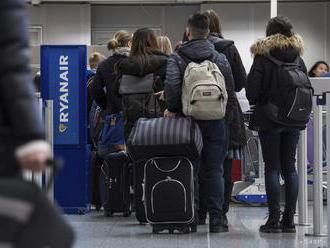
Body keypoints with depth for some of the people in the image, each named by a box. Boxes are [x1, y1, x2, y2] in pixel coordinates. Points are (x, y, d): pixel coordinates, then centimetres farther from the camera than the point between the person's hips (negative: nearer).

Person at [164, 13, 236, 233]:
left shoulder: (177, 58, -2)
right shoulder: (220, 58, 4)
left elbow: (171, 84, -17)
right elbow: (230, 91, 3)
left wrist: (173, 109, -5)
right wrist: (226, 116, 12)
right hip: (215, 122, 1)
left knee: (190, 170, 6)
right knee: (214, 171, 4)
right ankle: (217, 219, 2)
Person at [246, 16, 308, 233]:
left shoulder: (263, 56, -7)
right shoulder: (298, 58, 6)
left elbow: (252, 89, -11)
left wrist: (255, 102, 10)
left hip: (269, 119, -4)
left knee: (272, 168, -1)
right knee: (289, 167, 8)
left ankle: (274, 219, -4)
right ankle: (289, 219, 7)